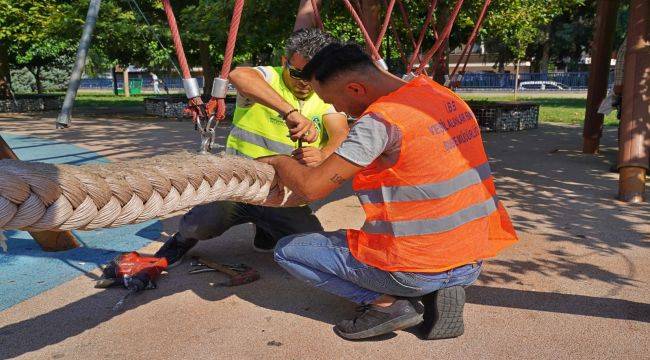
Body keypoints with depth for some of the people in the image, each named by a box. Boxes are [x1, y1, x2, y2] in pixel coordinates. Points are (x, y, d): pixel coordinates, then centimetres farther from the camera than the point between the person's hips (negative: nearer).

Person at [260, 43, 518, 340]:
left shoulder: (379, 120, -20)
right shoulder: (445, 96, 5)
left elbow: (311, 188, -18)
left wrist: (279, 160, 3)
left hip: (415, 270, -7)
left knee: (287, 250, 8)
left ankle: (387, 303, -2)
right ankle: (440, 292, 12)